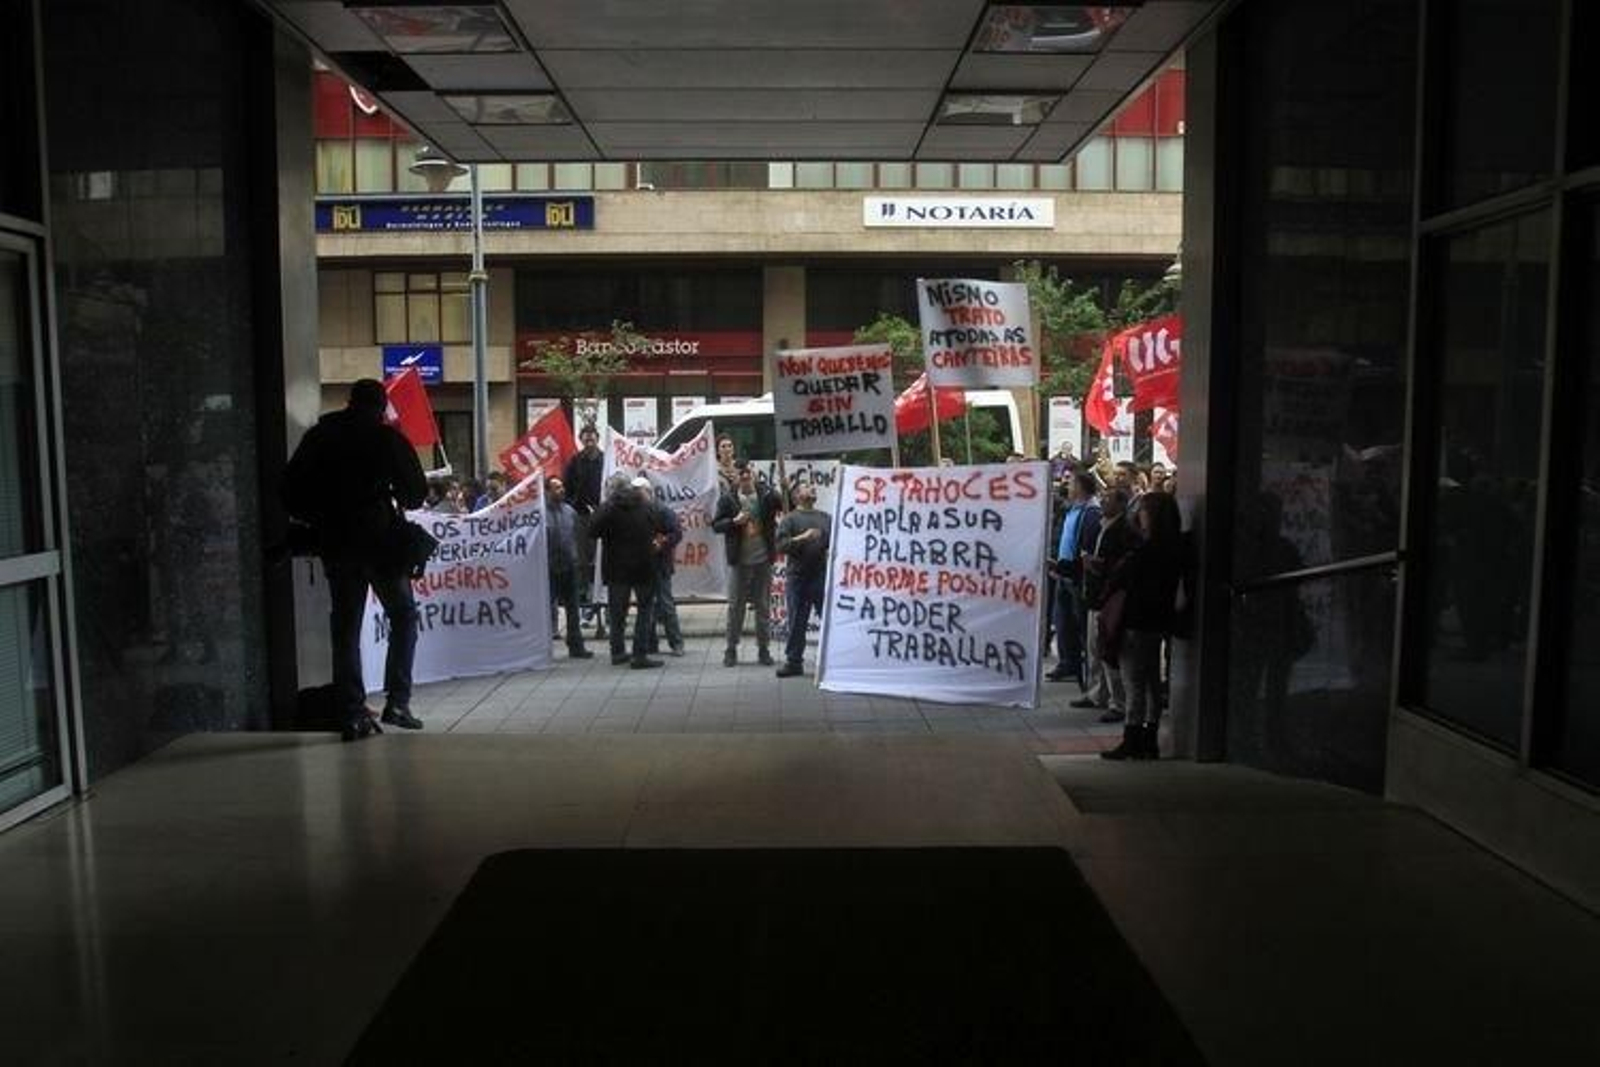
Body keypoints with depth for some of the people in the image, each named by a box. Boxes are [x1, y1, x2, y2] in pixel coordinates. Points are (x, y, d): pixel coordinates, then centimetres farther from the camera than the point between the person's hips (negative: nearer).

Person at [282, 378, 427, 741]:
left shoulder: (318, 437, 9)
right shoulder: (388, 438, -3)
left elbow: (291, 493, 7)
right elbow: (416, 493, -4)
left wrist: (321, 520, 17)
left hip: (335, 544, 4)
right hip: (381, 540, -3)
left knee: (345, 626, 8)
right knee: (403, 616, 10)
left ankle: (353, 713, 6)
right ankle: (397, 701, 2)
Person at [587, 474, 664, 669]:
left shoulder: (608, 508, -10)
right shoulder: (648, 507, -4)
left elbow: (593, 532, -12)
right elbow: (658, 531, 3)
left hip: (617, 568, 1)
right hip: (643, 566, 0)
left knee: (617, 611, 13)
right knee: (644, 610, 6)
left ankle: (617, 652, 20)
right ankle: (639, 655, 1)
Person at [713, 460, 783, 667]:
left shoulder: (766, 495, 0)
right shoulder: (727, 499, -1)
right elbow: (716, 525, -2)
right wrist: (734, 521, -17)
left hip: (763, 560, 1)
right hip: (739, 562, -1)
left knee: (763, 607, 9)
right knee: (735, 607, 5)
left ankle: (763, 650, 19)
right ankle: (731, 650, 15)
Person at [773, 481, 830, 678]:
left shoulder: (826, 518, 16)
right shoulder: (790, 519, 4)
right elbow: (781, 544, -9)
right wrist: (802, 537, -19)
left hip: (823, 576, 2)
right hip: (798, 577, -2)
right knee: (797, 622, 4)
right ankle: (794, 662, 13)